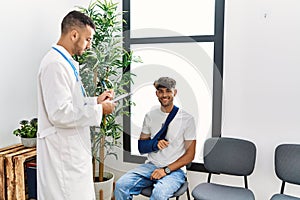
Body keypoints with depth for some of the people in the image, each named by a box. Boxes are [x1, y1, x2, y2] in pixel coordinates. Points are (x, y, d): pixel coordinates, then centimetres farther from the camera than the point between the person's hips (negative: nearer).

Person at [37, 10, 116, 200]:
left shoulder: (66, 63, 12)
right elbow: (60, 113, -25)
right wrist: (99, 110, -16)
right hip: (63, 153, -10)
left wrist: (96, 100, 9)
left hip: (73, 148, 10)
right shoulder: (55, 64, -19)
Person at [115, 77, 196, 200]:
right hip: (150, 166, 4)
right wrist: (154, 144, -7)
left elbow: (189, 155, -3)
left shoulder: (187, 119, -3)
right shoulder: (150, 116, 9)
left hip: (175, 170, -3)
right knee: (121, 185, -21)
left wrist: (166, 170, -14)